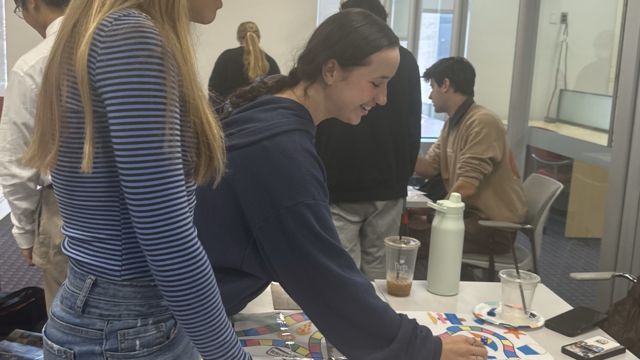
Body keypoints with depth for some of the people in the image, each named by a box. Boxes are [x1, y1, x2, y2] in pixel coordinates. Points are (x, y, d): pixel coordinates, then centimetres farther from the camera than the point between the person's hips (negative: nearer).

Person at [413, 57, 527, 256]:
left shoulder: (482, 122, -20)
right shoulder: (452, 123, 12)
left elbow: (467, 187, -26)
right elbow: (429, 167, 5)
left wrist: (430, 219, -19)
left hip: (494, 226, -9)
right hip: (469, 212, 9)